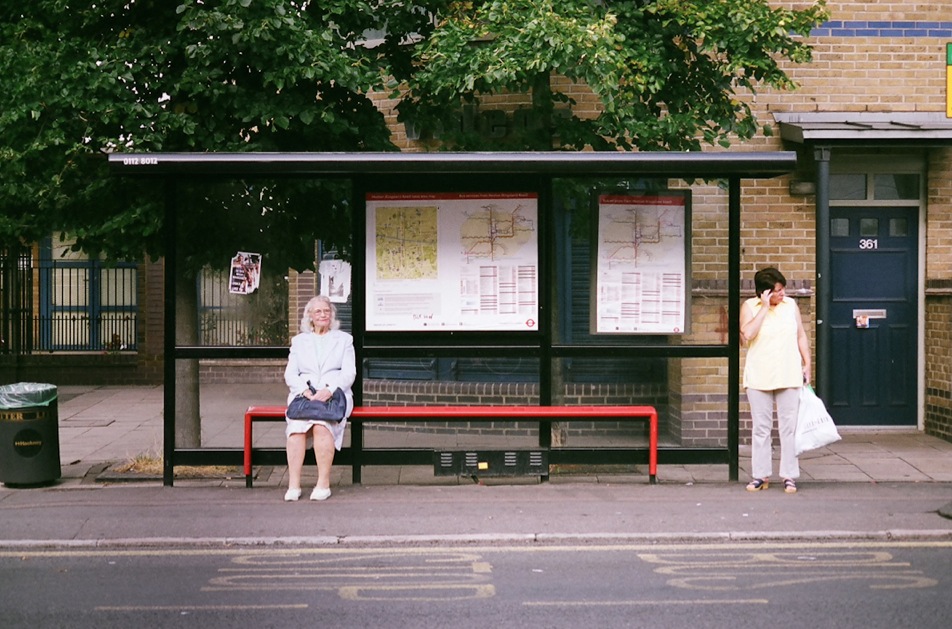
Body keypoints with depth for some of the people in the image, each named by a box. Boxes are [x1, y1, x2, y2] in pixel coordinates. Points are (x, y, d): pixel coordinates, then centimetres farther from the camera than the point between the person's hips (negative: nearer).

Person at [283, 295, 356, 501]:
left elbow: (349, 373, 6)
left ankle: (323, 484, -29)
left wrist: (330, 390, -13)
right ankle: (293, 485, -32)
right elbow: (290, 374, 12)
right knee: (297, 426, -31)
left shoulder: (344, 339, 19)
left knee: (321, 426, -33)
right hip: (303, 394, 1)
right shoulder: (299, 341, 24)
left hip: (335, 395, -1)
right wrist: (304, 390, -9)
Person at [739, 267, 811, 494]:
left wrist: (807, 364, 7)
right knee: (760, 428, 4)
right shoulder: (750, 306, -1)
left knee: (789, 427, 1)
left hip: (789, 377, 1)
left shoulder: (790, 305, 6)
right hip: (759, 378, -1)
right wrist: (765, 307, -15)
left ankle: (789, 476, 7)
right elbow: (747, 334, -17)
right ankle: (761, 476, 12)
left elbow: (801, 337, 12)